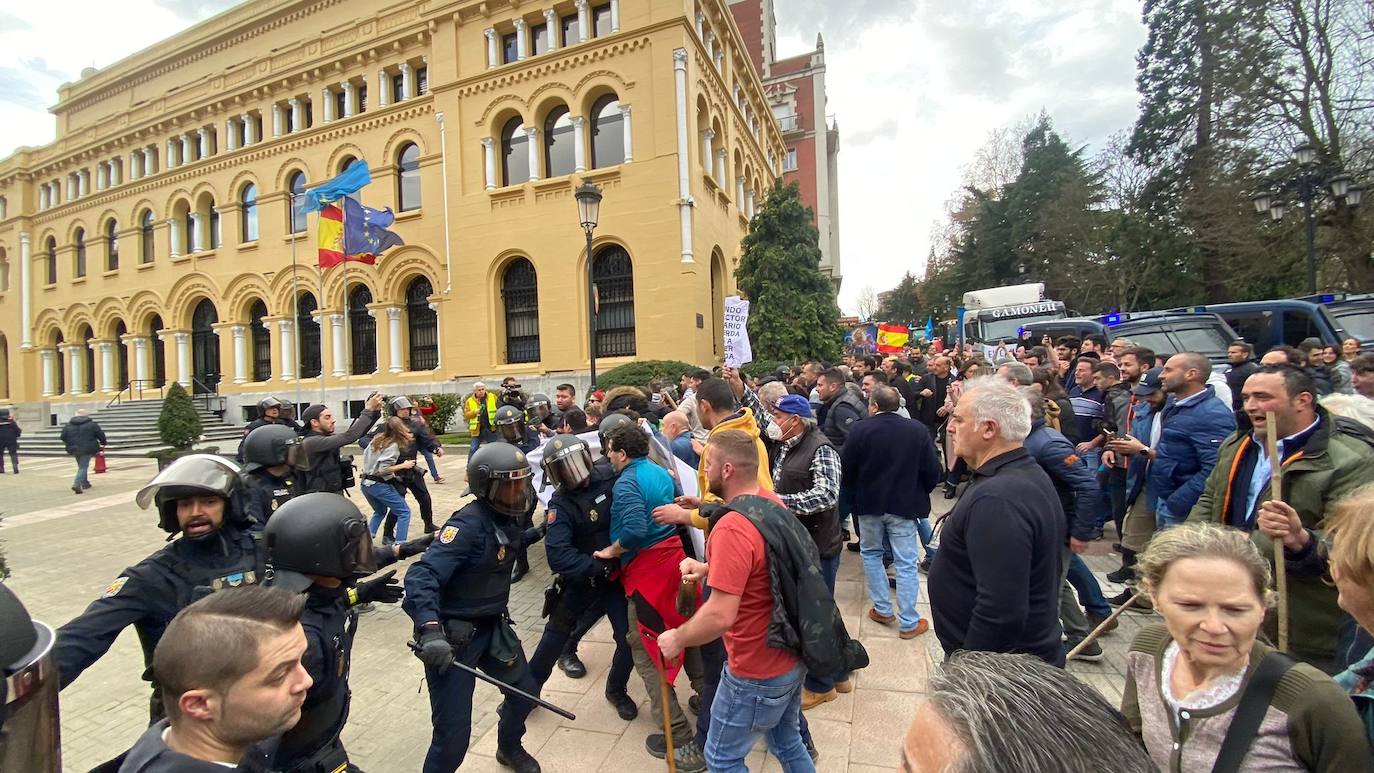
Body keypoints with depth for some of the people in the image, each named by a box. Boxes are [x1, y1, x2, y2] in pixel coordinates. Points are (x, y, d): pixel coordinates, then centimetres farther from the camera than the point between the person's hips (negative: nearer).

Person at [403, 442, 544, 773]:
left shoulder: (506, 517, -1)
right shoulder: (469, 524, -27)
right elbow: (421, 576, -34)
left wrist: (536, 533, 17)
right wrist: (430, 630, -46)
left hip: (493, 627, 8)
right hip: (453, 636, -8)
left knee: (525, 690, 20)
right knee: (454, 734, -3)